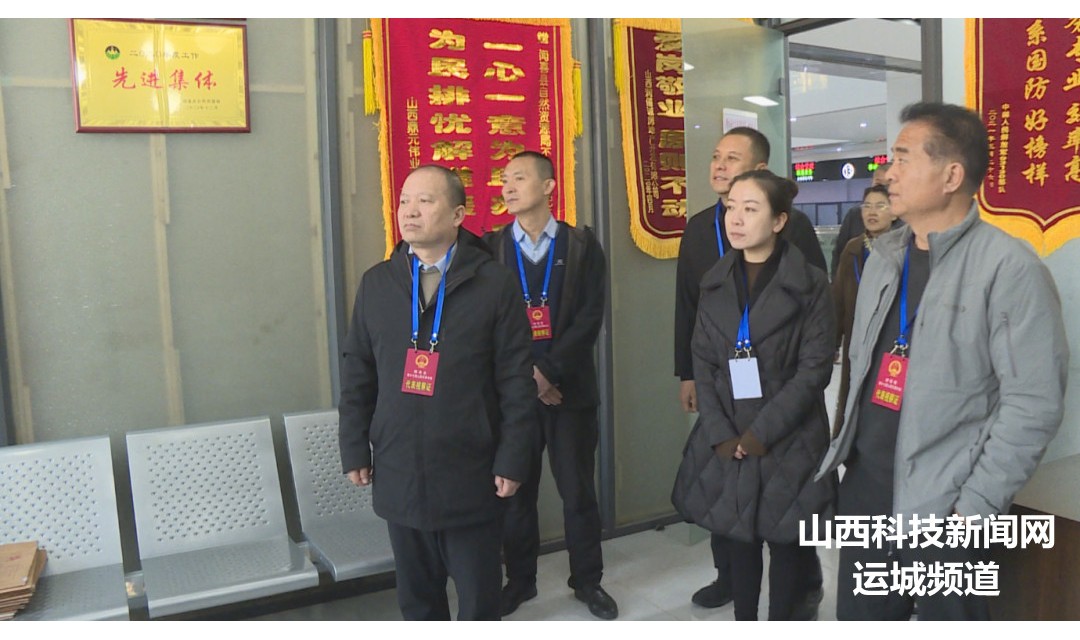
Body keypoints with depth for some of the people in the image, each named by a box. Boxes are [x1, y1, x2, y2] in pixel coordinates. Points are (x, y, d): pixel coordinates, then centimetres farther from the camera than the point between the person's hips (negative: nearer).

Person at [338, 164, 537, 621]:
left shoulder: (494, 282, -6)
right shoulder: (376, 282, 4)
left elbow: (516, 379, -7)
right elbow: (357, 374, 8)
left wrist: (512, 459, -9)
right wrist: (355, 449, 5)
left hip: (470, 474, -3)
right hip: (398, 472, 3)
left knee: (479, 595, 12)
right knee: (417, 594, 17)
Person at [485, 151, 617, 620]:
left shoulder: (582, 245, 2)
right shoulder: (491, 246, 4)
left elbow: (591, 316, -5)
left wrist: (550, 370, -14)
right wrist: (526, 373, -11)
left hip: (570, 387, -1)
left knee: (578, 489, 7)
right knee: (514, 488, 8)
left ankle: (587, 579, 24)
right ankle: (520, 579, 25)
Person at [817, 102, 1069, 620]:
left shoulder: (1009, 267, -14)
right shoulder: (883, 255, 8)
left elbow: (1033, 404, -16)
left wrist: (974, 507, -15)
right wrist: (848, 448, 11)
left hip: (944, 505, -6)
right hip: (864, 486, 6)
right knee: (858, 619, 18)